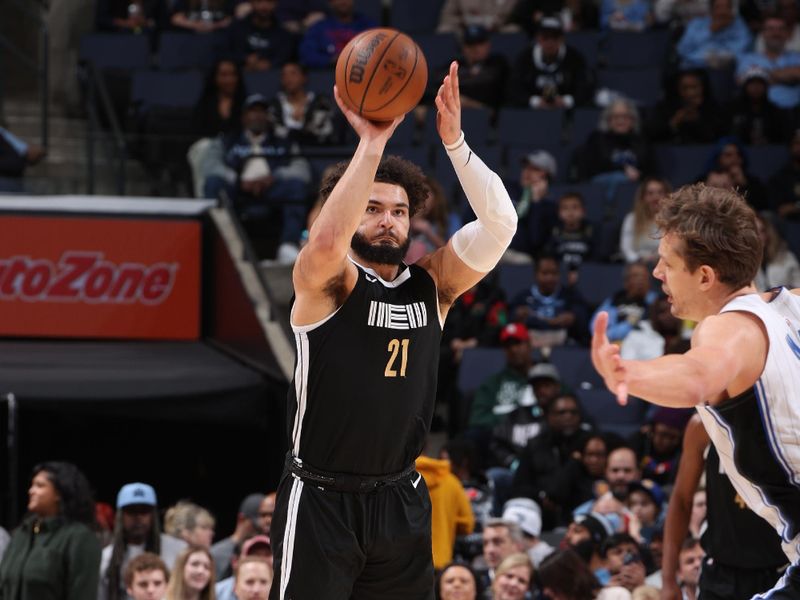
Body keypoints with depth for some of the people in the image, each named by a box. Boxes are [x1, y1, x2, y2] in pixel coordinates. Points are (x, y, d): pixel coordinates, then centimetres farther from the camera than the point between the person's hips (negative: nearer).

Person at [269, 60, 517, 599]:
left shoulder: (432, 284, 5)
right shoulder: (325, 280, -8)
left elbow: (499, 224, -8)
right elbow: (327, 237, -32)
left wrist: (454, 140, -18)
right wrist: (372, 141, -30)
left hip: (401, 499, 5)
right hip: (321, 499, -5)